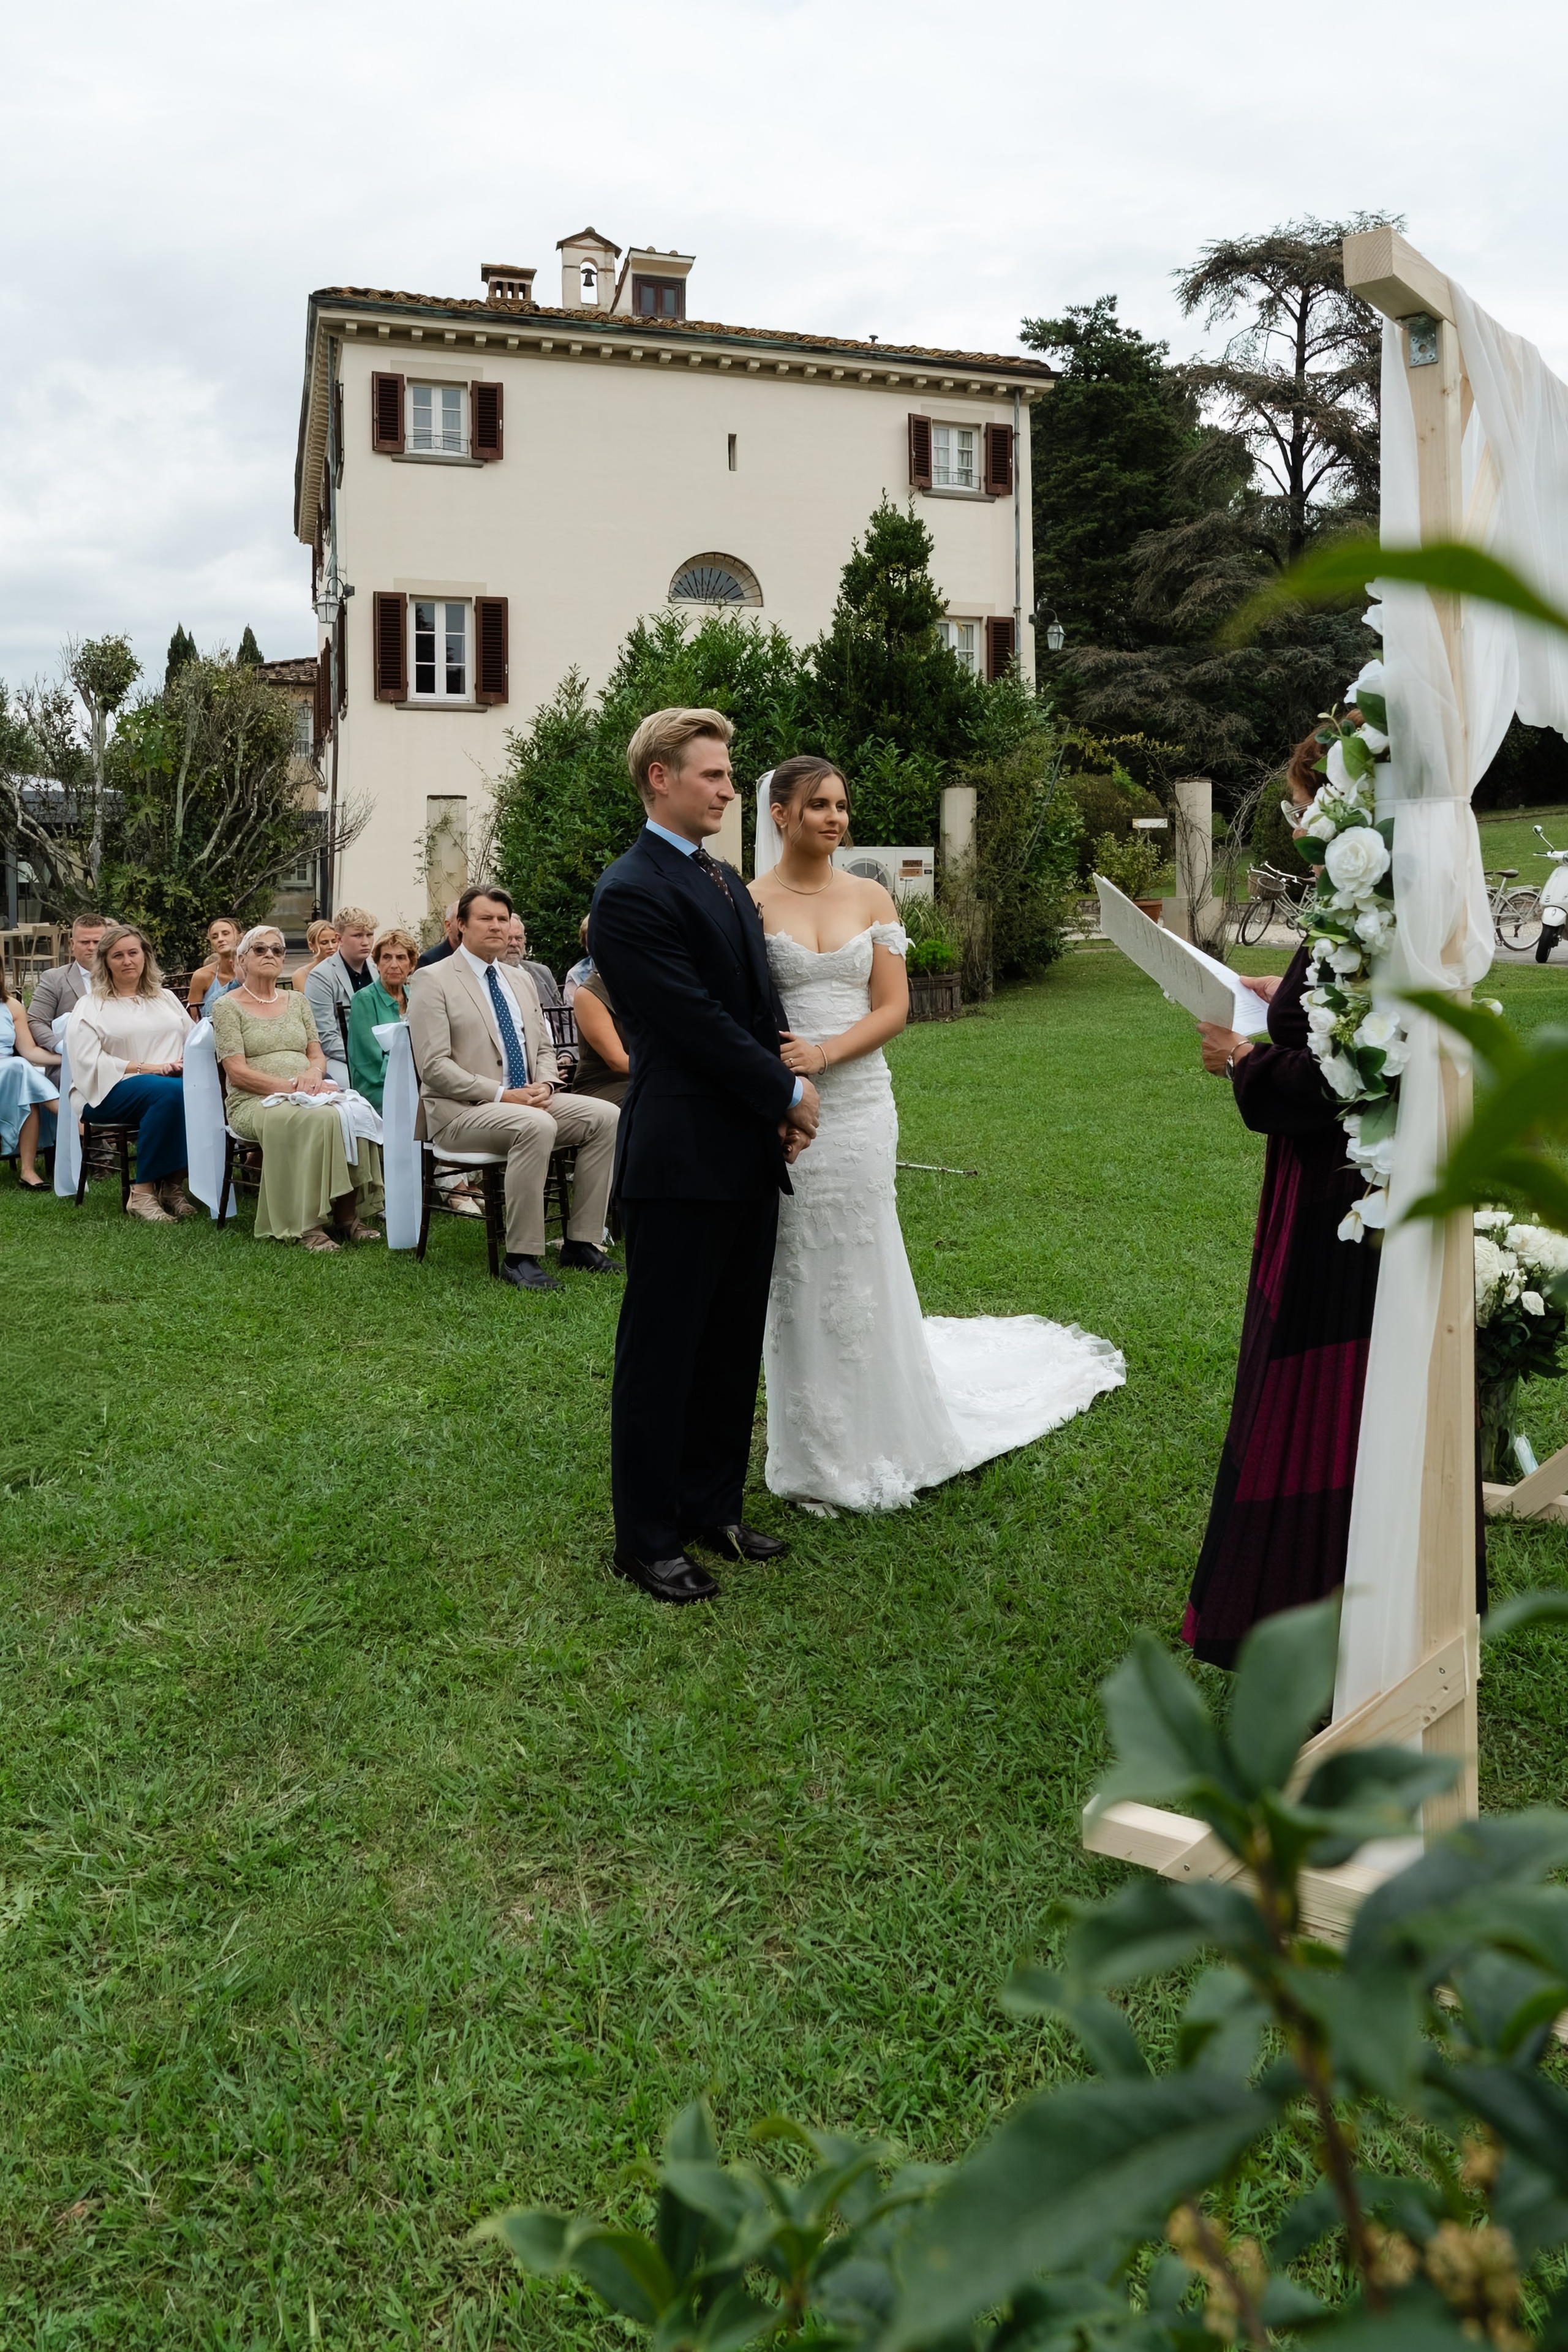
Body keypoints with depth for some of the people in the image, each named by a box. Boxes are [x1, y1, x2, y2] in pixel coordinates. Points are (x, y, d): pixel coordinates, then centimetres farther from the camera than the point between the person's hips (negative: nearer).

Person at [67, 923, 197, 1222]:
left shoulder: (166, 998, 24)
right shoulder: (90, 1007, 10)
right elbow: (88, 1062, -4)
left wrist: (187, 1061, -7)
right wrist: (144, 1068, -13)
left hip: (174, 1081, 4)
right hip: (111, 1090, -4)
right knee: (170, 1091, -38)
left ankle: (172, 1183, -22)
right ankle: (143, 1194, -32)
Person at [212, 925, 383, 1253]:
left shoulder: (298, 1001, 21)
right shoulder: (227, 1007, 5)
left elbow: (318, 1055, 16)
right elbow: (237, 1072, -5)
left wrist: (314, 1072, -10)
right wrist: (290, 1087, -17)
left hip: (307, 1095, 5)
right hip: (253, 1102, -4)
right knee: (316, 1119, -37)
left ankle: (348, 1215, -26)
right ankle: (308, 1225, -32)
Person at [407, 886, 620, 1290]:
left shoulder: (521, 980, 18)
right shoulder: (433, 981, -4)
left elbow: (544, 1049, 20)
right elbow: (434, 1067, -12)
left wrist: (544, 1085, -5)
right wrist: (502, 1095, -20)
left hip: (527, 1100, 7)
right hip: (459, 1110, -7)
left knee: (605, 1116, -14)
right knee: (536, 1126, -36)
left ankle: (581, 1242, -9)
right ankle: (520, 1257, -29)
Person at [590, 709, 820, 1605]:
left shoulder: (728, 881, 16)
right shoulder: (632, 892, -13)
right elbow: (699, 1023, -17)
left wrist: (797, 1087, -2)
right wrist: (789, 1092, -8)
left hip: (752, 1155, 9)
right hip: (683, 1159, -8)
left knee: (734, 1347, 15)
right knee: (662, 1353, 3)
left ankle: (712, 1505, 29)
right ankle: (649, 1539, 15)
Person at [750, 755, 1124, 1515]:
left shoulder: (871, 899, 6)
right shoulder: (750, 904, -2)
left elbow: (893, 1007, 1)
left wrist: (824, 1054, -14)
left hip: (859, 1103, 2)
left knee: (861, 1268, 9)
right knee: (798, 1275, 5)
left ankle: (871, 1439, 28)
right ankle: (815, 1454, 19)